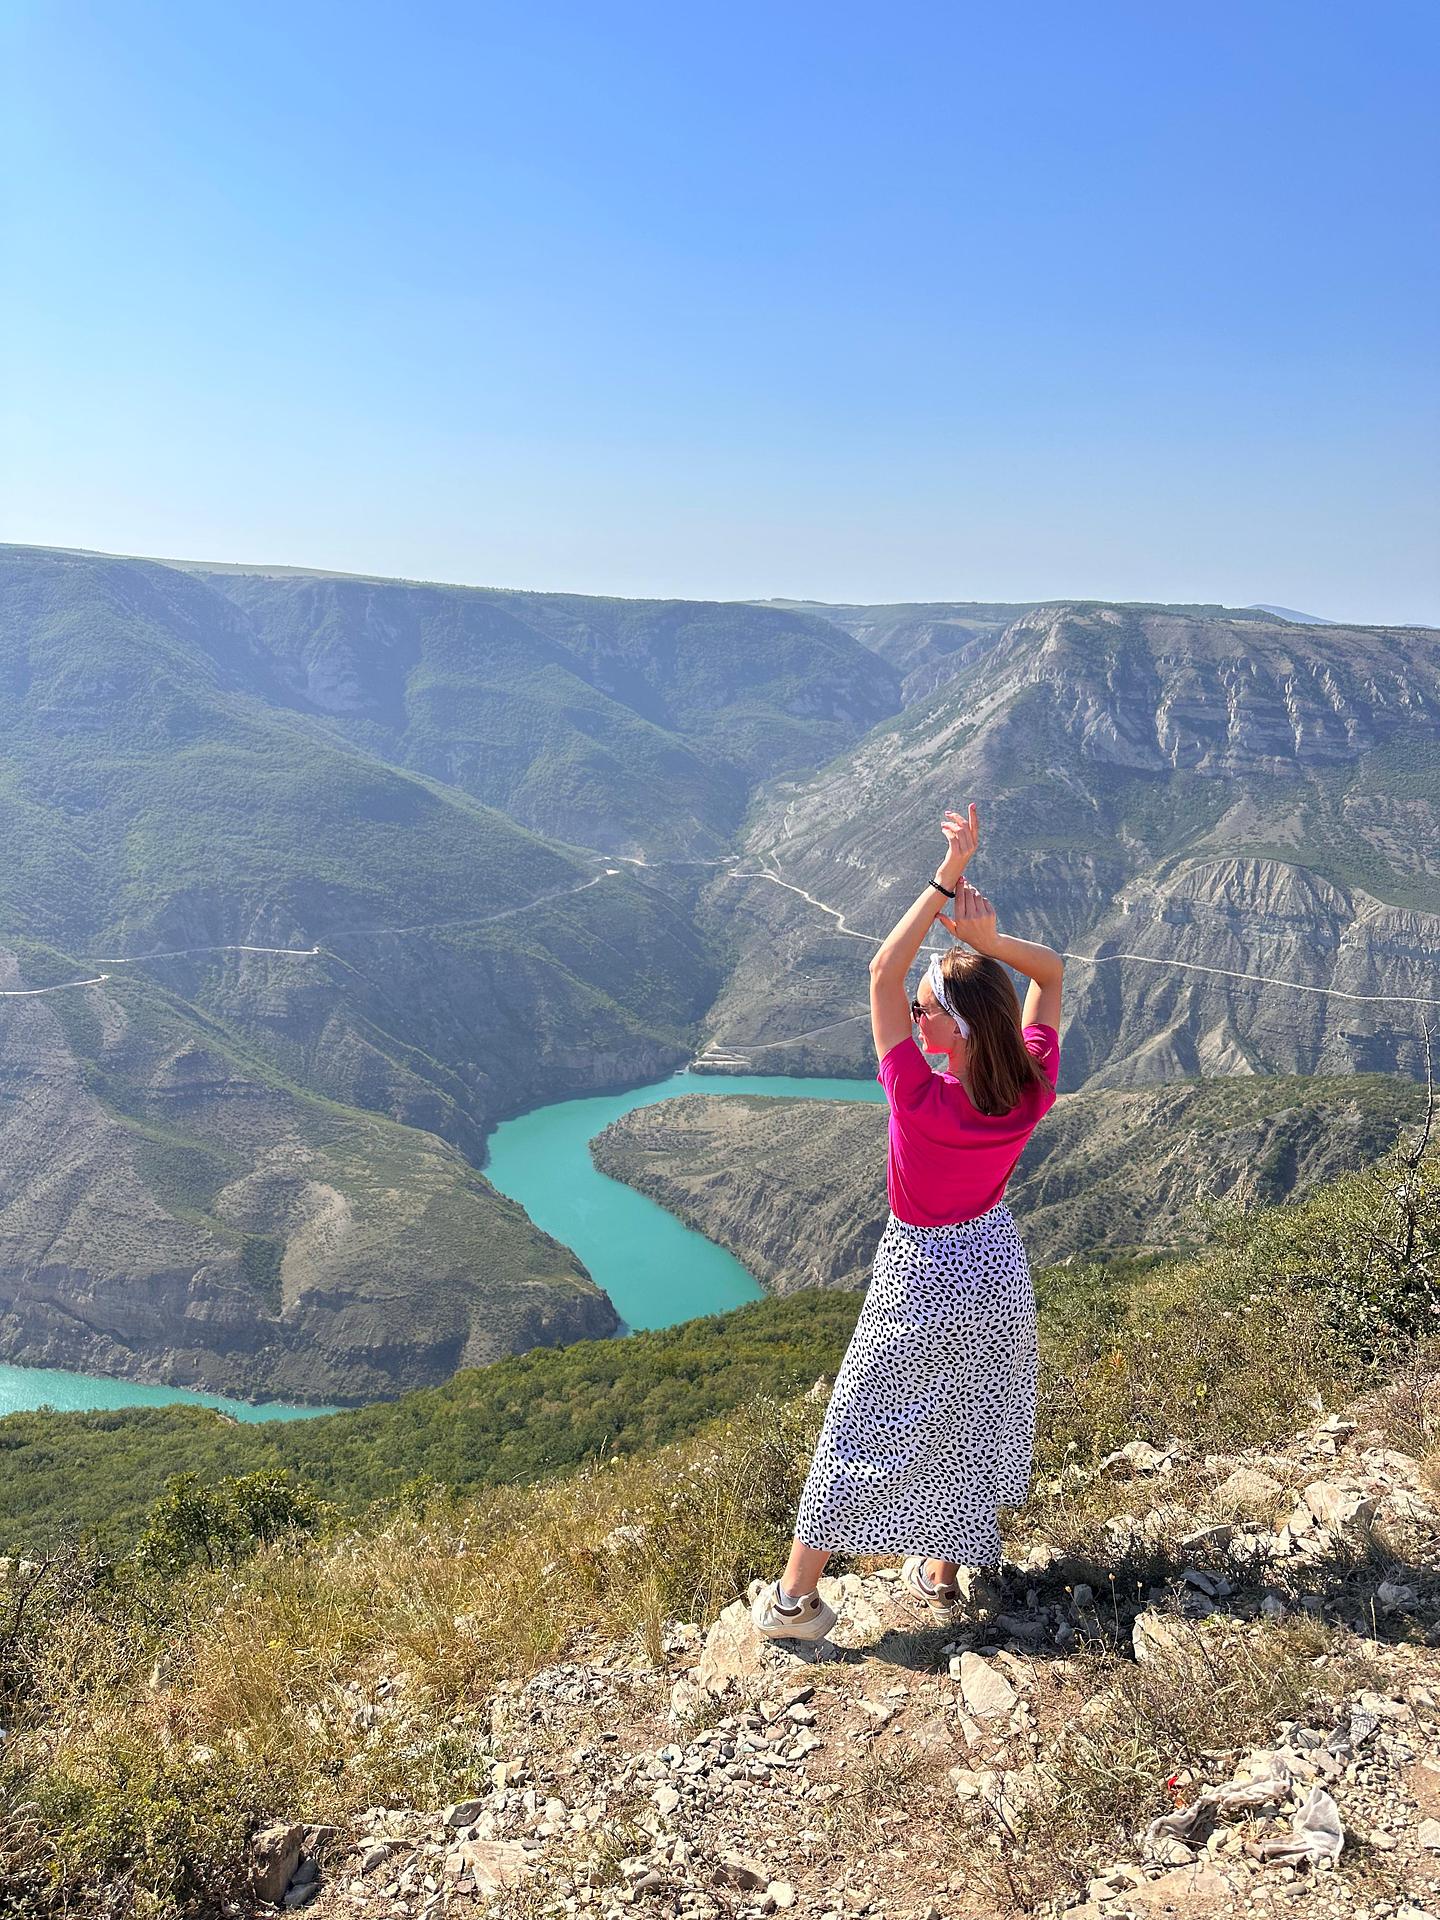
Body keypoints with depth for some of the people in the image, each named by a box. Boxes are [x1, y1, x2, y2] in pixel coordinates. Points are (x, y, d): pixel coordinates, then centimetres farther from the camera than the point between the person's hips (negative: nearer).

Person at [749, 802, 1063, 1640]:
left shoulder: (921, 1100, -33)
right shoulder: (1032, 1091, -19)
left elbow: (883, 972, -33)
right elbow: (1051, 972, -7)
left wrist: (948, 876, -33)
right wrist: (990, 939, -24)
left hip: (924, 1277, -5)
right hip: (998, 1267, 5)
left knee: (862, 1431, 9)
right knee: (973, 1424, 23)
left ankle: (794, 1597, 22)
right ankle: (943, 1574, 41)